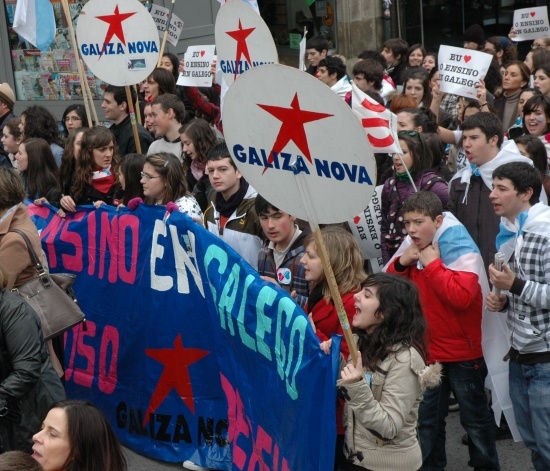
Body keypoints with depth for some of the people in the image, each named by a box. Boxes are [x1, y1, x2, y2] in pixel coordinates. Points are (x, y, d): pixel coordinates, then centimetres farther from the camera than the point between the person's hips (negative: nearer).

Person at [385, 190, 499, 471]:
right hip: (427, 351, 5)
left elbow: (462, 296, -32)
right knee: (427, 418, 13)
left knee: (475, 417, 11)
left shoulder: (461, 250, -17)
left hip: (463, 354, -5)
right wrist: (401, 263, -12)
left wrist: (431, 264, -25)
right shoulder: (412, 249, 2)